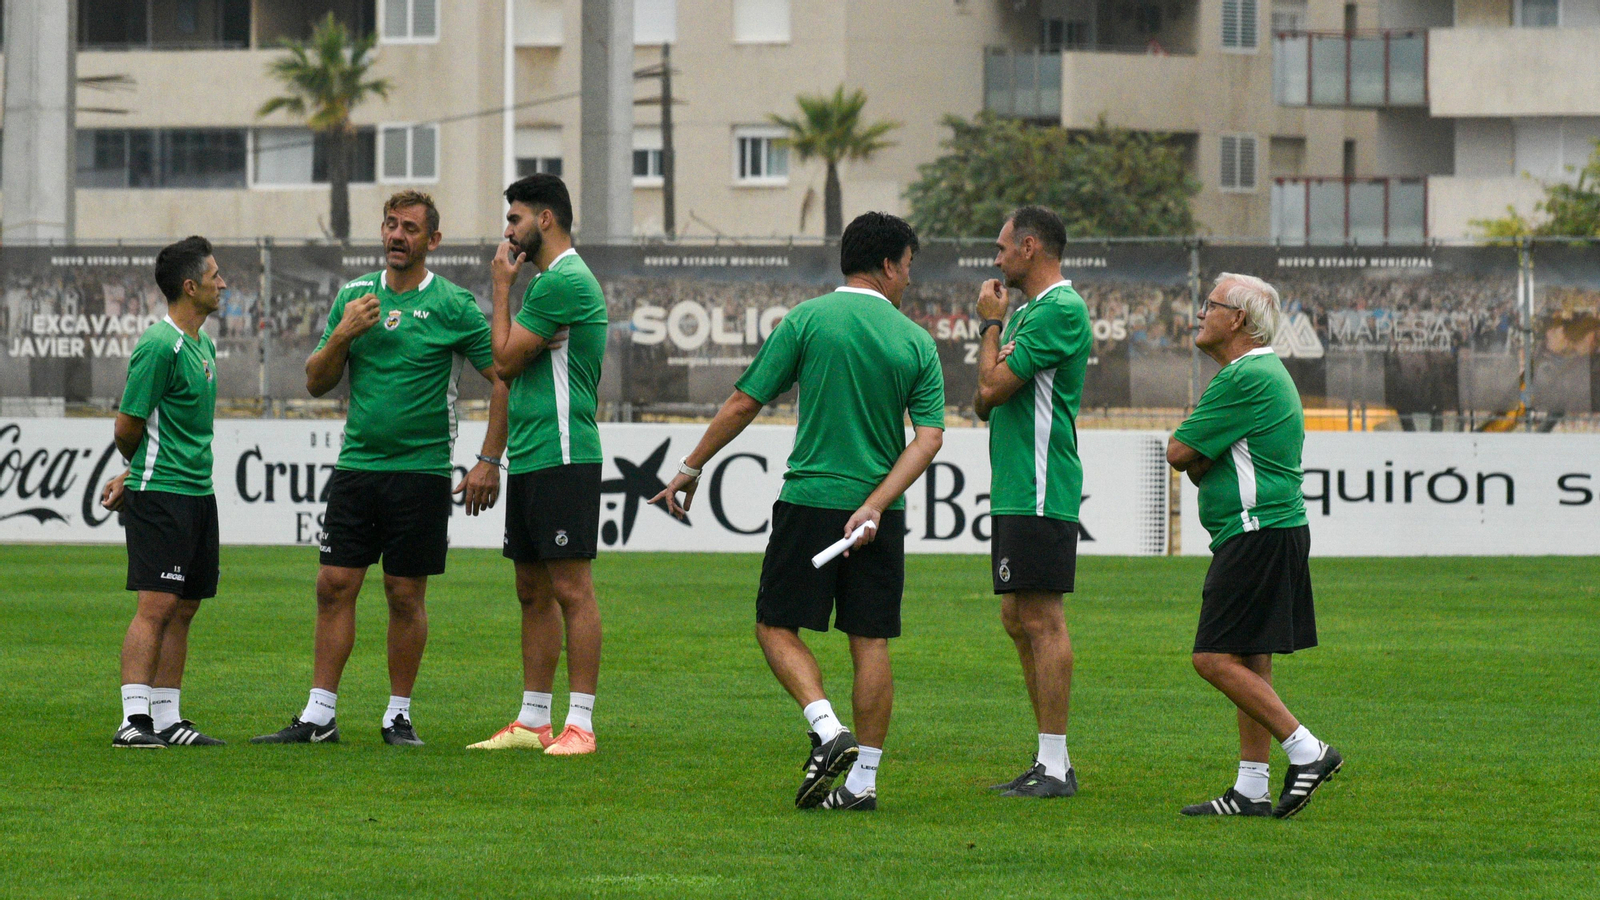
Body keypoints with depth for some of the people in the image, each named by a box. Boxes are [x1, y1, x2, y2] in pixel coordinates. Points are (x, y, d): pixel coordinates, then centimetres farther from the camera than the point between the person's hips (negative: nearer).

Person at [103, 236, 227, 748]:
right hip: (160, 494, -9)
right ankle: (133, 721, -14)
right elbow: (128, 426, -10)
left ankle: (166, 719, 13)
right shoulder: (159, 347, -14)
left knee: (183, 609, 9)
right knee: (156, 605, -12)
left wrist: (133, 476, 13)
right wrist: (137, 474, 8)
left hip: (198, 491, 9)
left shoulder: (203, 346, 15)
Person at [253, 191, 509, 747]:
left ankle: (399, 715, 10)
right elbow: (316, 383, 11)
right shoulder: (353, 297, 9)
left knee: (405, 594, 0)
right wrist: (342, 336, -7)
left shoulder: (452, 306, -3)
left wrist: (489, 462, -6)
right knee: (335, 585, -1)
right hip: (357, 465, 4)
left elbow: (503, 379, -1)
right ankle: (319, 716, 3)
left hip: (420, 468, -3)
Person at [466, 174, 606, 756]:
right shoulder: (550, 279, 19)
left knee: (571, 588, -9)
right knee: (533, 592, 12)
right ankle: (533, 721, 16)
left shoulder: (565, 281, -13)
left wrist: (501, 288, 0)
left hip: (562, 458, -10)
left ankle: (580, 723, -9)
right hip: (529, 460, 10)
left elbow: (506, 361, -11)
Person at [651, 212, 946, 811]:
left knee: (778, 626, 7)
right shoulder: (918, 343, 3)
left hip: (811, 500, -2)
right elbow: (929, 438, -7)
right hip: (879, 515, 2)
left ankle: (828, 731, -14)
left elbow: (743, 405, -2)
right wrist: (875, 506, -12)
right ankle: (863, 778, 4)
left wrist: (691, 469, 9)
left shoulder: (808, 320, -3)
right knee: (870, 642, 6)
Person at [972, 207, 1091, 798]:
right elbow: (986, 400, 21)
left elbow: (993, 386, -17)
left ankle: (1055, 766, -9)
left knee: (1042, 619, -10)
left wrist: (992, 324, -3)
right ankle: (1050, 762, 16)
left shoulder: (1060, 310, -13)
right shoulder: (1028, 311, 19)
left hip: (1040, 493, -11)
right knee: (1019, 620, 12)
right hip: (1014, 489, 11)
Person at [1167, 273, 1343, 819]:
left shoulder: (1246, 379, -16)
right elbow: (1197, 461, 21)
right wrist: (1200, 463, 0)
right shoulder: (1267, 373, 19)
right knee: (1249, 664, 10)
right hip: (1265, 533, 11)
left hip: (1258, 535, -11)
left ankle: (1307, 751, -11)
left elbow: (1179, 453, -14)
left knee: (1216, 659, -12)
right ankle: (1251, 790, 10)